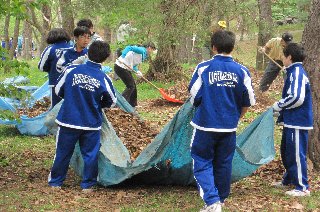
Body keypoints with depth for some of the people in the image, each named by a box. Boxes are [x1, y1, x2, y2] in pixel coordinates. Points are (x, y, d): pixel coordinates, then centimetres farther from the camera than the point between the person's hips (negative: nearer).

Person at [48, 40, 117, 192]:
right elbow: (111, 102, 5)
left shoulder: (71, 70, -9)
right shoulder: (104, 80, -10)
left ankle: (55, 182, 24)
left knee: (63, 152, 13)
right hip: (91, 124, -1)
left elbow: (58, 90, 4)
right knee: (90, 154, 11)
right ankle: (87, 185, 17)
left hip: (68, 121, 1)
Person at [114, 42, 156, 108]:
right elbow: (129, 48, -26)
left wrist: (137, 71, -6)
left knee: (133, 85, 16)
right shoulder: (142, 50, -14)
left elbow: (134, 64, 12)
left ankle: (133, 104, 25)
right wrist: (122, 57, -36)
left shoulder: (144, 54, 16)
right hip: (120, 67, -10)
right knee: (130, 86, -7)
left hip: (125, 67, 10)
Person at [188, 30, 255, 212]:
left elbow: (194, 96, -5)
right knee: (224, 164, 17)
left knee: (202, 163, 6)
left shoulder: (203, 68, -11)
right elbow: (248, 102, 4)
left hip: (205, 125, -3)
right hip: (229, 128, 3)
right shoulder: (242, 71, -4)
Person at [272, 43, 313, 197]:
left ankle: (303, 188, 2)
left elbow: (296, 98, -27)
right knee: (286, 151, 21)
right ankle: (289, 180, 35)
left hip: (298, 122, -10)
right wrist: (279, 111, 16)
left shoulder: (297, 73, -18)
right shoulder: (293, 72, 14)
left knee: (297, 154, -5)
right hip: (291, 121, 10)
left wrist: (277, 105, -14)